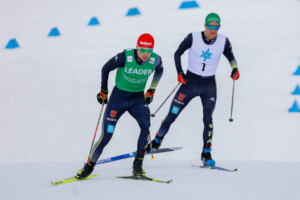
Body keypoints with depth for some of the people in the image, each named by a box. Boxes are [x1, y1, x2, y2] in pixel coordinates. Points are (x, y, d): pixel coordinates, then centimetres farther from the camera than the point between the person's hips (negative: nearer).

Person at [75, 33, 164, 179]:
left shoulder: (155, 60, -13)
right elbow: (106, 68, -5)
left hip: (138, 98, 2)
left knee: (145, 126, -26)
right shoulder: (125, 57, -22)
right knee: (106, 136, -6)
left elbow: (159, 71, 14)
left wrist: (151, 90, 12)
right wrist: (103, 91, 3)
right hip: (118, 97, -2)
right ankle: (90, 165, 17)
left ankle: (138, 166, -14)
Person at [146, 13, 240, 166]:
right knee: (171, 116, 2)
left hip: (209, 85, 1)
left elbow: (231, 57, 10)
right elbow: (178, 53, 1)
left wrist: (235, 69, -9)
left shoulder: (223, 41, -6)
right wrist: (180, 73, -11)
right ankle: (156, 141, 23)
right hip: (190, 82, -1)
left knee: (208, 119, -15)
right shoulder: (193, 38, -11)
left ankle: (206, 154, -7)